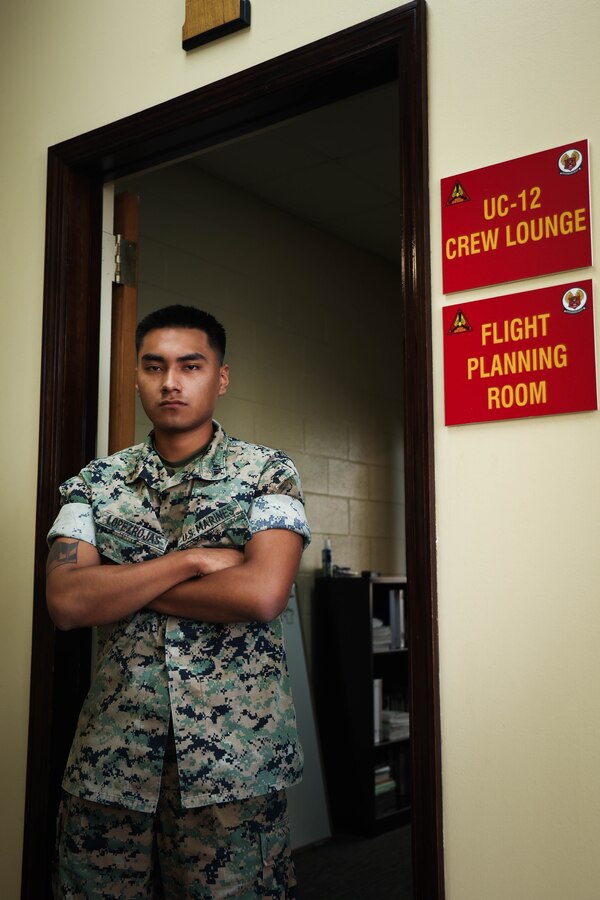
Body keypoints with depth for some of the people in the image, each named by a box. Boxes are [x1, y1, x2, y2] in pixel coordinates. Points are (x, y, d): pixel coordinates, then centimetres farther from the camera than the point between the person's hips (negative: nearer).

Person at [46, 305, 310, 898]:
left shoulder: (268, 473, -1)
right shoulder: (95, 482, 7)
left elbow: (262, 594, -17)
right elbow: (65, 601, -7)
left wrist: (121, 586, -9)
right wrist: (191, 560, -14)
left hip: (235, 757, -2)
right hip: (111, 756, 3)